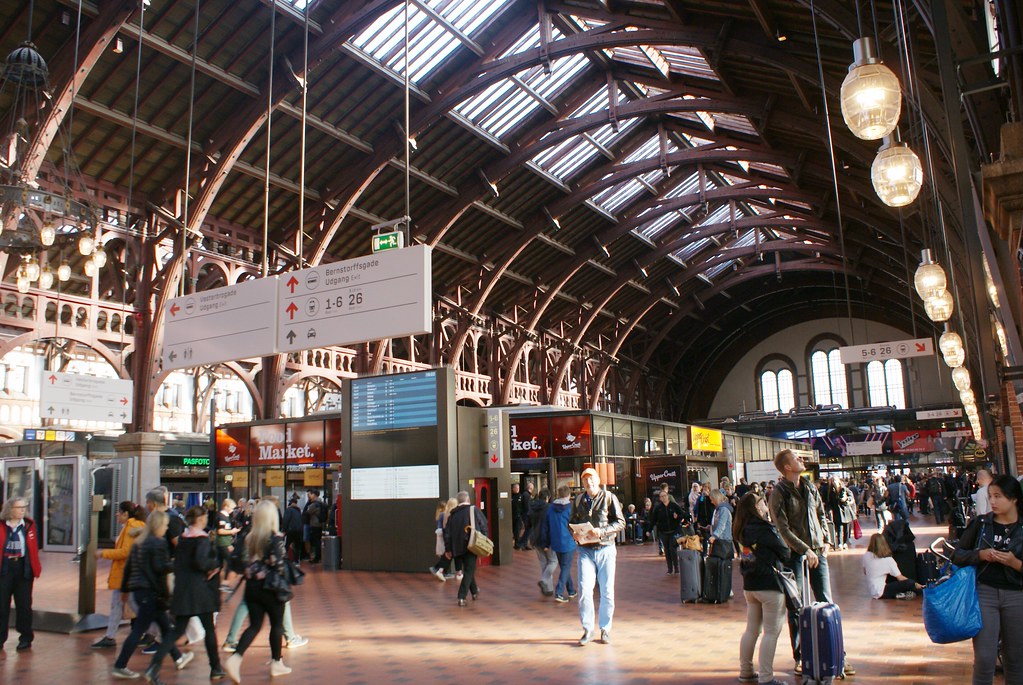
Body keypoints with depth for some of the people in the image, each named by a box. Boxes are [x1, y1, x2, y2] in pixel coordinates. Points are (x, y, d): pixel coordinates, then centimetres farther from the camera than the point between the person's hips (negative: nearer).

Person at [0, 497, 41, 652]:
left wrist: (36, 569, -4)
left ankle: (26, 638, 15)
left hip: (24, 568, 0)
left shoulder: (29, 525, 2)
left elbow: (34, 548, 1)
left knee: (24, 605, 6)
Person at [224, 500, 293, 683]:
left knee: (254, 625, 12)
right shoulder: (276, 538, -14)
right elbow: (278, 565, -16)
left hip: (251, 586, 5)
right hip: (270, 587, -5)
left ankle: (235, 658, -7)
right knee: (277, 624, 12)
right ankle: (276, 664, 21)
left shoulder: (249, 537, 3)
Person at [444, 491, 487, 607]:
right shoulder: (474, 510, -1)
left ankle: (474, 592, 35)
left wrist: (448, 549, 14)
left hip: (457, 547, 4)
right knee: (469, 571, 0)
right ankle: (462, 597, -9)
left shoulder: (452, 514, 9)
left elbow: (447, 532, 9)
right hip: (471, 545, -4)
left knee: (468, 570, 21)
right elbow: (484, 526, -4)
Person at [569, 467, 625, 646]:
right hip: (585, 550, 2)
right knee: (584, 589, -8)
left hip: (605, 549, -2)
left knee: (607, 592, 4)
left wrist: (602, 531, -17)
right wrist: (575, 533, -4)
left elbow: (620, 522, -3)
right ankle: (587, 629, 6)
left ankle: (605, 629, 19)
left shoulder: (609, 497, 0)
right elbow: (572, 522, 19)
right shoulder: (578, 500, 10)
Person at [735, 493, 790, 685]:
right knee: (771, 632, 0)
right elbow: (784, 554, -7)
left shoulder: (741, 530, 5)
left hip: (749, 584, 7)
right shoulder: (765, 529, -16)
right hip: (769, 584, -7)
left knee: (752, 630, 16)